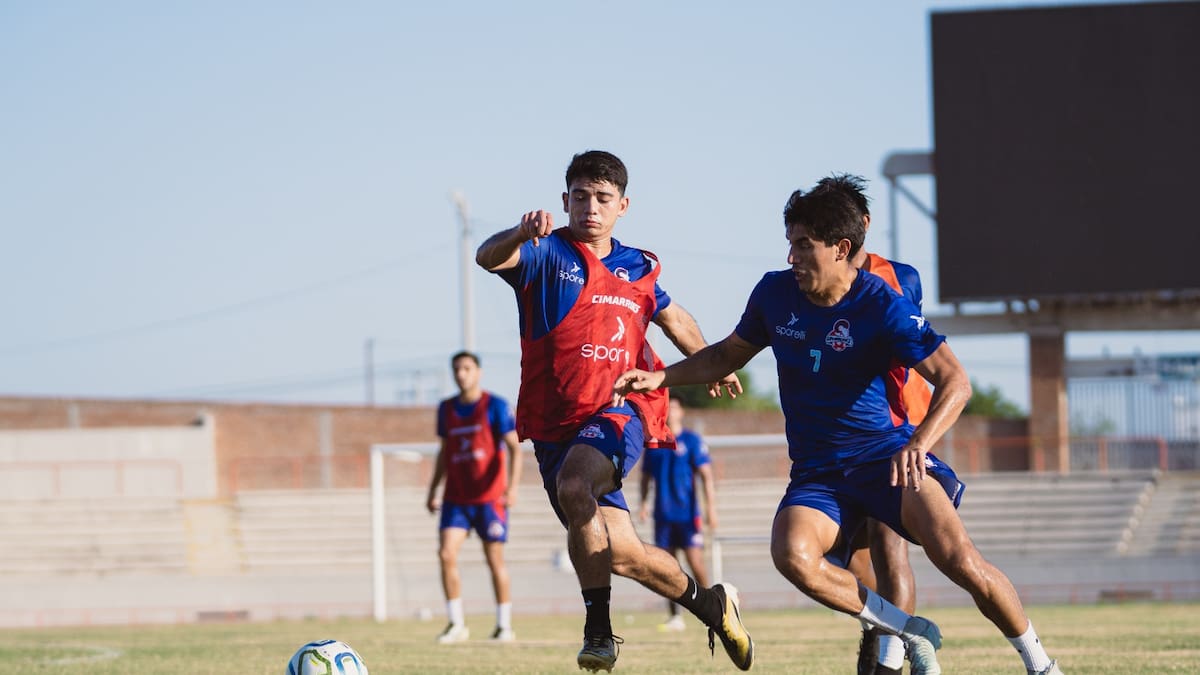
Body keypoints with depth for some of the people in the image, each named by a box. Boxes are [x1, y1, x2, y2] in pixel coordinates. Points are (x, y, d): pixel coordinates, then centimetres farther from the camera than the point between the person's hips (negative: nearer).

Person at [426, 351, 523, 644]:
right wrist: (433, 491, 17)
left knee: (495, 559, 1)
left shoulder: (495, 406, -4)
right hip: (456, 498, 4)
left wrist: (512, 486, -21)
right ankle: (456, 624, -3)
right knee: (446, 554, -10)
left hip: (489, 497, -4)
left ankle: (505, 625, 12)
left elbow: (514, 447, -9)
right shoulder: (447, 408, 10)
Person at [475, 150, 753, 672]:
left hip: (619, 412, -1)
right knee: (618, 551, -3)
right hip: (554, 422, 1)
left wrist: (711, 366, 42)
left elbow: (672, 318, 33)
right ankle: (709, 604, 21)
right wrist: (520, 235, -42)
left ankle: (598, 627, -26)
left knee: (573, 487, -33)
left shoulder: (638, 269, 11)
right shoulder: (547, 254, 1)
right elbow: (489, 257, -21)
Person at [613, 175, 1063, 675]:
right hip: (817, 473, 4)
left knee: (957, 558, -26)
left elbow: (954, 381, -17)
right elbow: (729, 354, 21)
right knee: (792, 554, -30)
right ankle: (911, 634, -14)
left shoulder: (882, 306, -13)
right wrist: (660, 378, 9)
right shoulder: (775, 293, 2)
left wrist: (919, 443, -34)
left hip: (886, 454, -4)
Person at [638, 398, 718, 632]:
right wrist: (644, 502, 4)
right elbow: (646, 476, 18)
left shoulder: (692, 440, -1)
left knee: (695, 562, -10)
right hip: (663, 514, 4)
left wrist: (710, 507, -12)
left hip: (687, 514, -4)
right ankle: (674, 617, 6)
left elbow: (706, 475, -5)